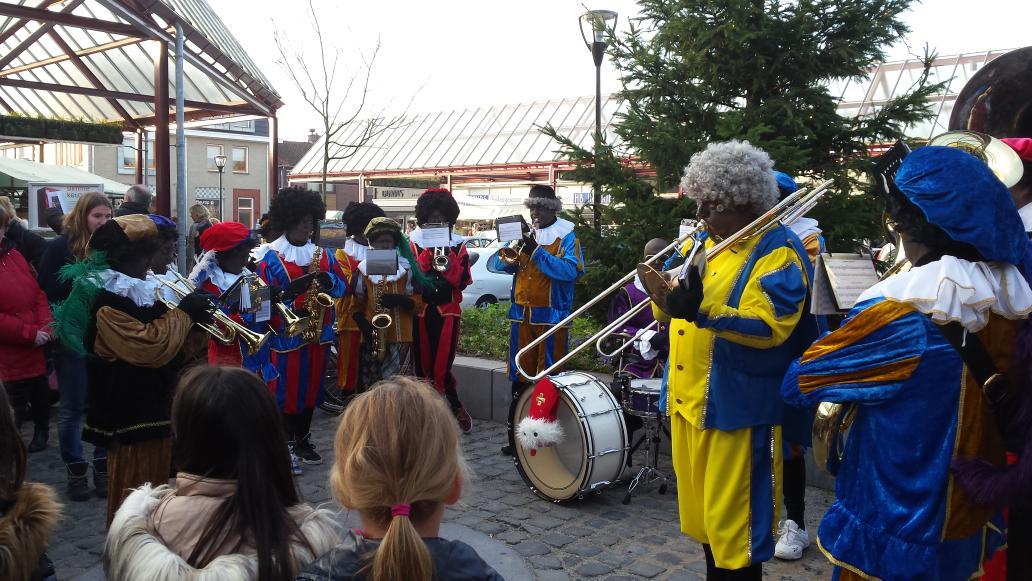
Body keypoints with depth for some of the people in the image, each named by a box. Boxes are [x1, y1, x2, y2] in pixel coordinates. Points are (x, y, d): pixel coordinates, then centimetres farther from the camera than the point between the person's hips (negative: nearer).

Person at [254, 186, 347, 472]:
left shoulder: (323, 253, 9)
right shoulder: (269, 256, -6)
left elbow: (342, 286, 7)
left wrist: (328, 280, -13)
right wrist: (293, 288, -23)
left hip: (318, 332, 5)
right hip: (286, 333, -5)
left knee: (311, 387, 13)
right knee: (286, 389, 1)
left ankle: (303, 440, 27)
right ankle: (286, 445, 12)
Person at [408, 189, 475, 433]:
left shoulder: (457, 245, 5)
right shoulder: (415, 242, 6)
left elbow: (462, 281, -4)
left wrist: (447, 257, -14)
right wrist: (428, 253, -16)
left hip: (448, 310, -2)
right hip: (421, 310, 2)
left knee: (442, 365, -9)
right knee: (423, 364, 6)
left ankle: (454, 409, 9)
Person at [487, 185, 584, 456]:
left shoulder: (566, 236, -1)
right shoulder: (524, 235, 14)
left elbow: (570, 271, -18)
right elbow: (494, 264, 8)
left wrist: (536, 252, -22)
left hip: (551, 317, -5)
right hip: (521, 316, 5)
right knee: (520, 377, 10)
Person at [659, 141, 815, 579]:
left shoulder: (778, 251, -11)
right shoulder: (704, 241, 13)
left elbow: (769, 327, -23)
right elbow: (668, 311, 14)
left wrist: (703, 312, -35)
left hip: (738, 407, -8)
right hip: (688, 399, 8)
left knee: (731, 519, 1)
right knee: (701, 510, 19)